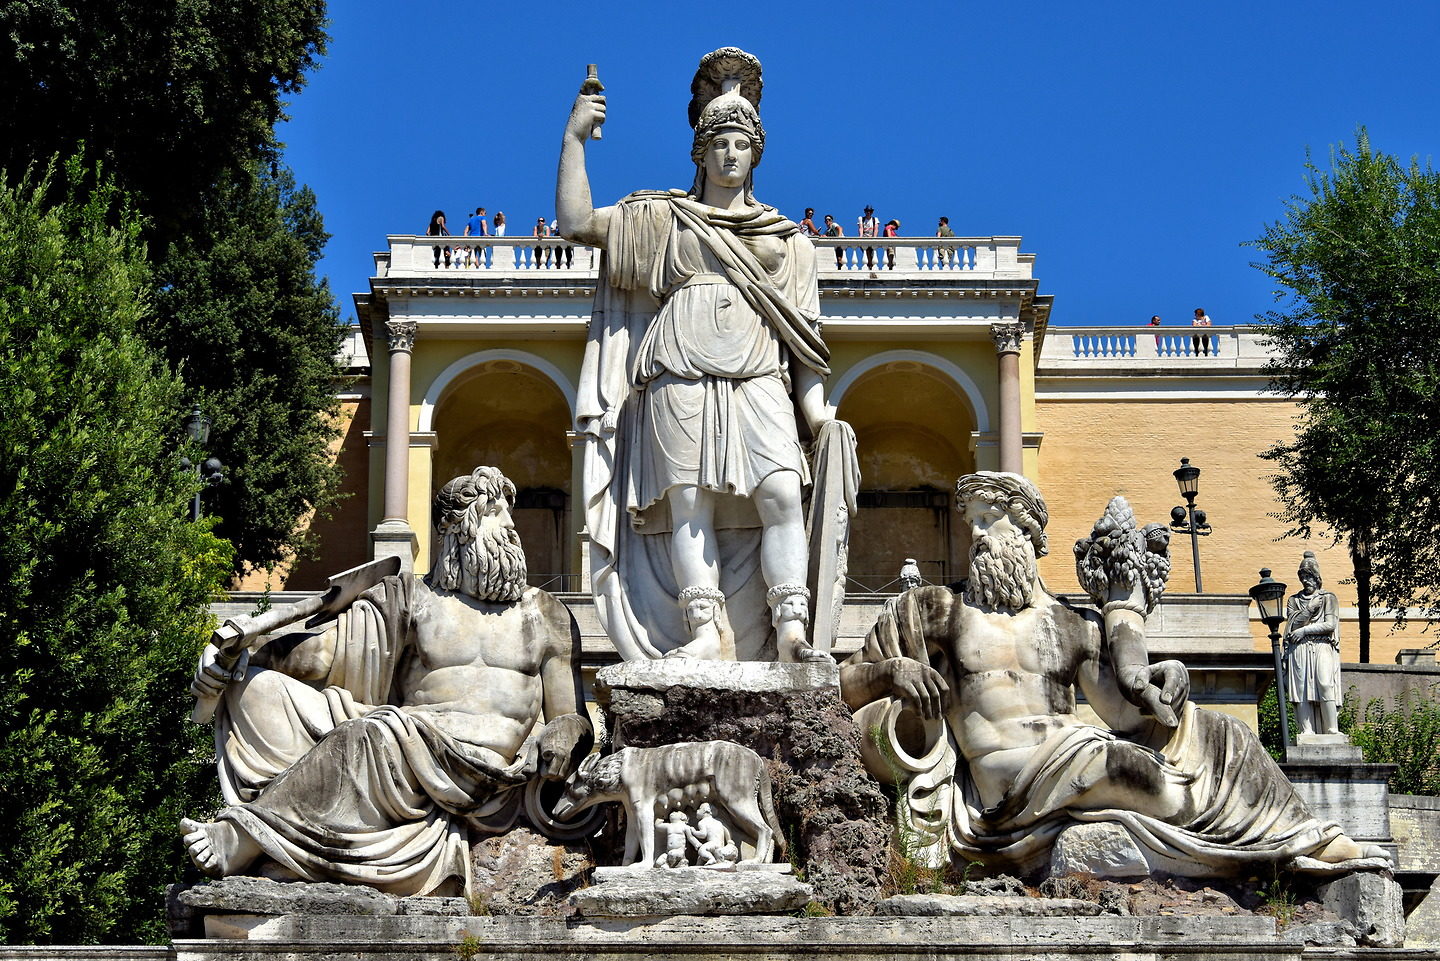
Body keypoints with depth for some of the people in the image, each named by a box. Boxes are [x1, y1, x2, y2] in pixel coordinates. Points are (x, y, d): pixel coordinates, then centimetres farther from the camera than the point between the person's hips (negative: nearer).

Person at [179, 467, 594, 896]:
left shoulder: (547, 615, 19)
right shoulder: (412, 599, 18)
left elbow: (573, 719, 16)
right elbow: (321, 651, 9)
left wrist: (562, 738, -10)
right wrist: (235, 657, -7)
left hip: (491, 768, -2)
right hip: (407, 744, 3)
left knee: (368, 738, -35)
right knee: (258, 689, -15)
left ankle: (241, 841, -27)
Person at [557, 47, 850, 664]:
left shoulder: (787, 240, 22)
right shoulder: (661, 218, 18)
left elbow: (803, 336, 17)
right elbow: (577, 224, 8)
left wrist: (818, 414, 5)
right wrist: (574, 138, 4)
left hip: (759, 385, 1)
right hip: (680, 385, -1)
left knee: (782, 497, -17)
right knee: (689, 503, -13)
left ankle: (791, 633, -20)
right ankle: (703, 631, -16)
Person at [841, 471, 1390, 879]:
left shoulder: (1072, 626, 15)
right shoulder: (935, 612, 11)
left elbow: (1128, 710, -1)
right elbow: (844, 683, 12)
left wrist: (1127, 601, 3)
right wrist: (892, 671, -9)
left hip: (1073, 769, 5)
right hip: (1006, 786, -4)